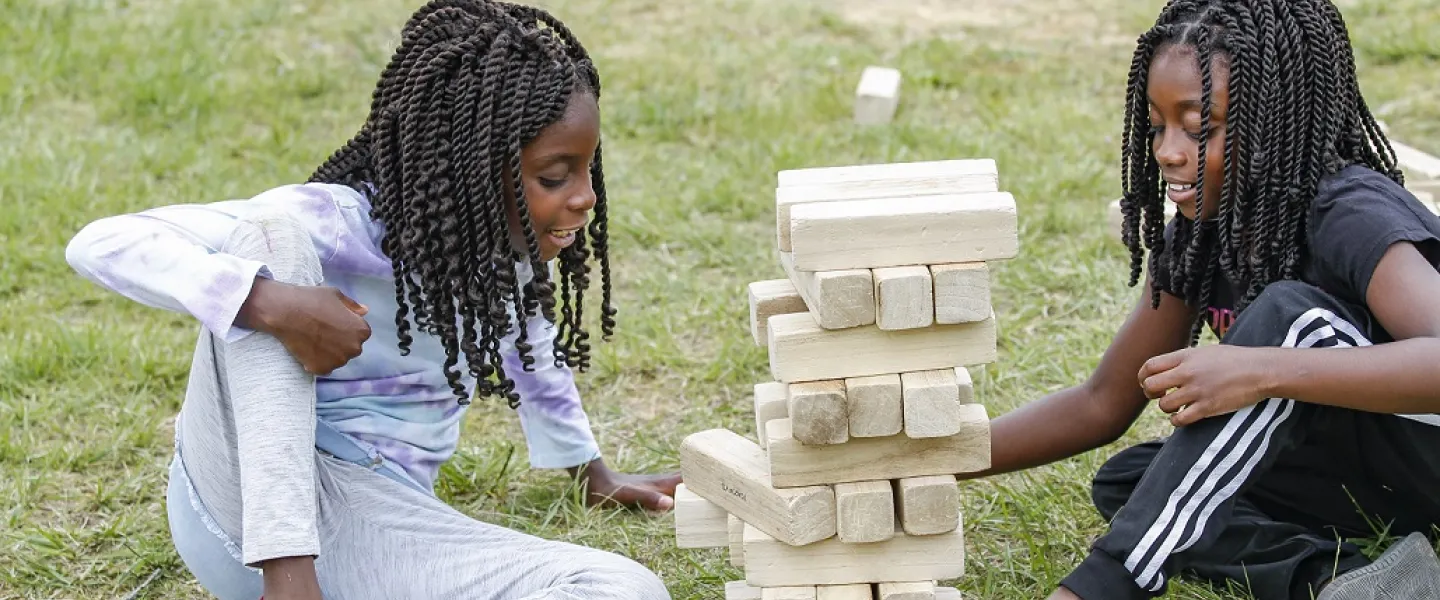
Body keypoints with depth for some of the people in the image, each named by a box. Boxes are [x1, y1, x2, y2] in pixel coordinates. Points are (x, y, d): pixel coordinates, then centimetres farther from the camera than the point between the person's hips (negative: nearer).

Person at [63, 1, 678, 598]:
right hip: (245, 505, -5)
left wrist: (593, 471, 39)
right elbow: (101, 244, -27)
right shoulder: (339, 225, -18)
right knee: (271, 231, -28)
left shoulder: (507, 241, 1)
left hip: (370, 524, 5)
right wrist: (274, 305, -40)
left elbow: (533, 350, 25)